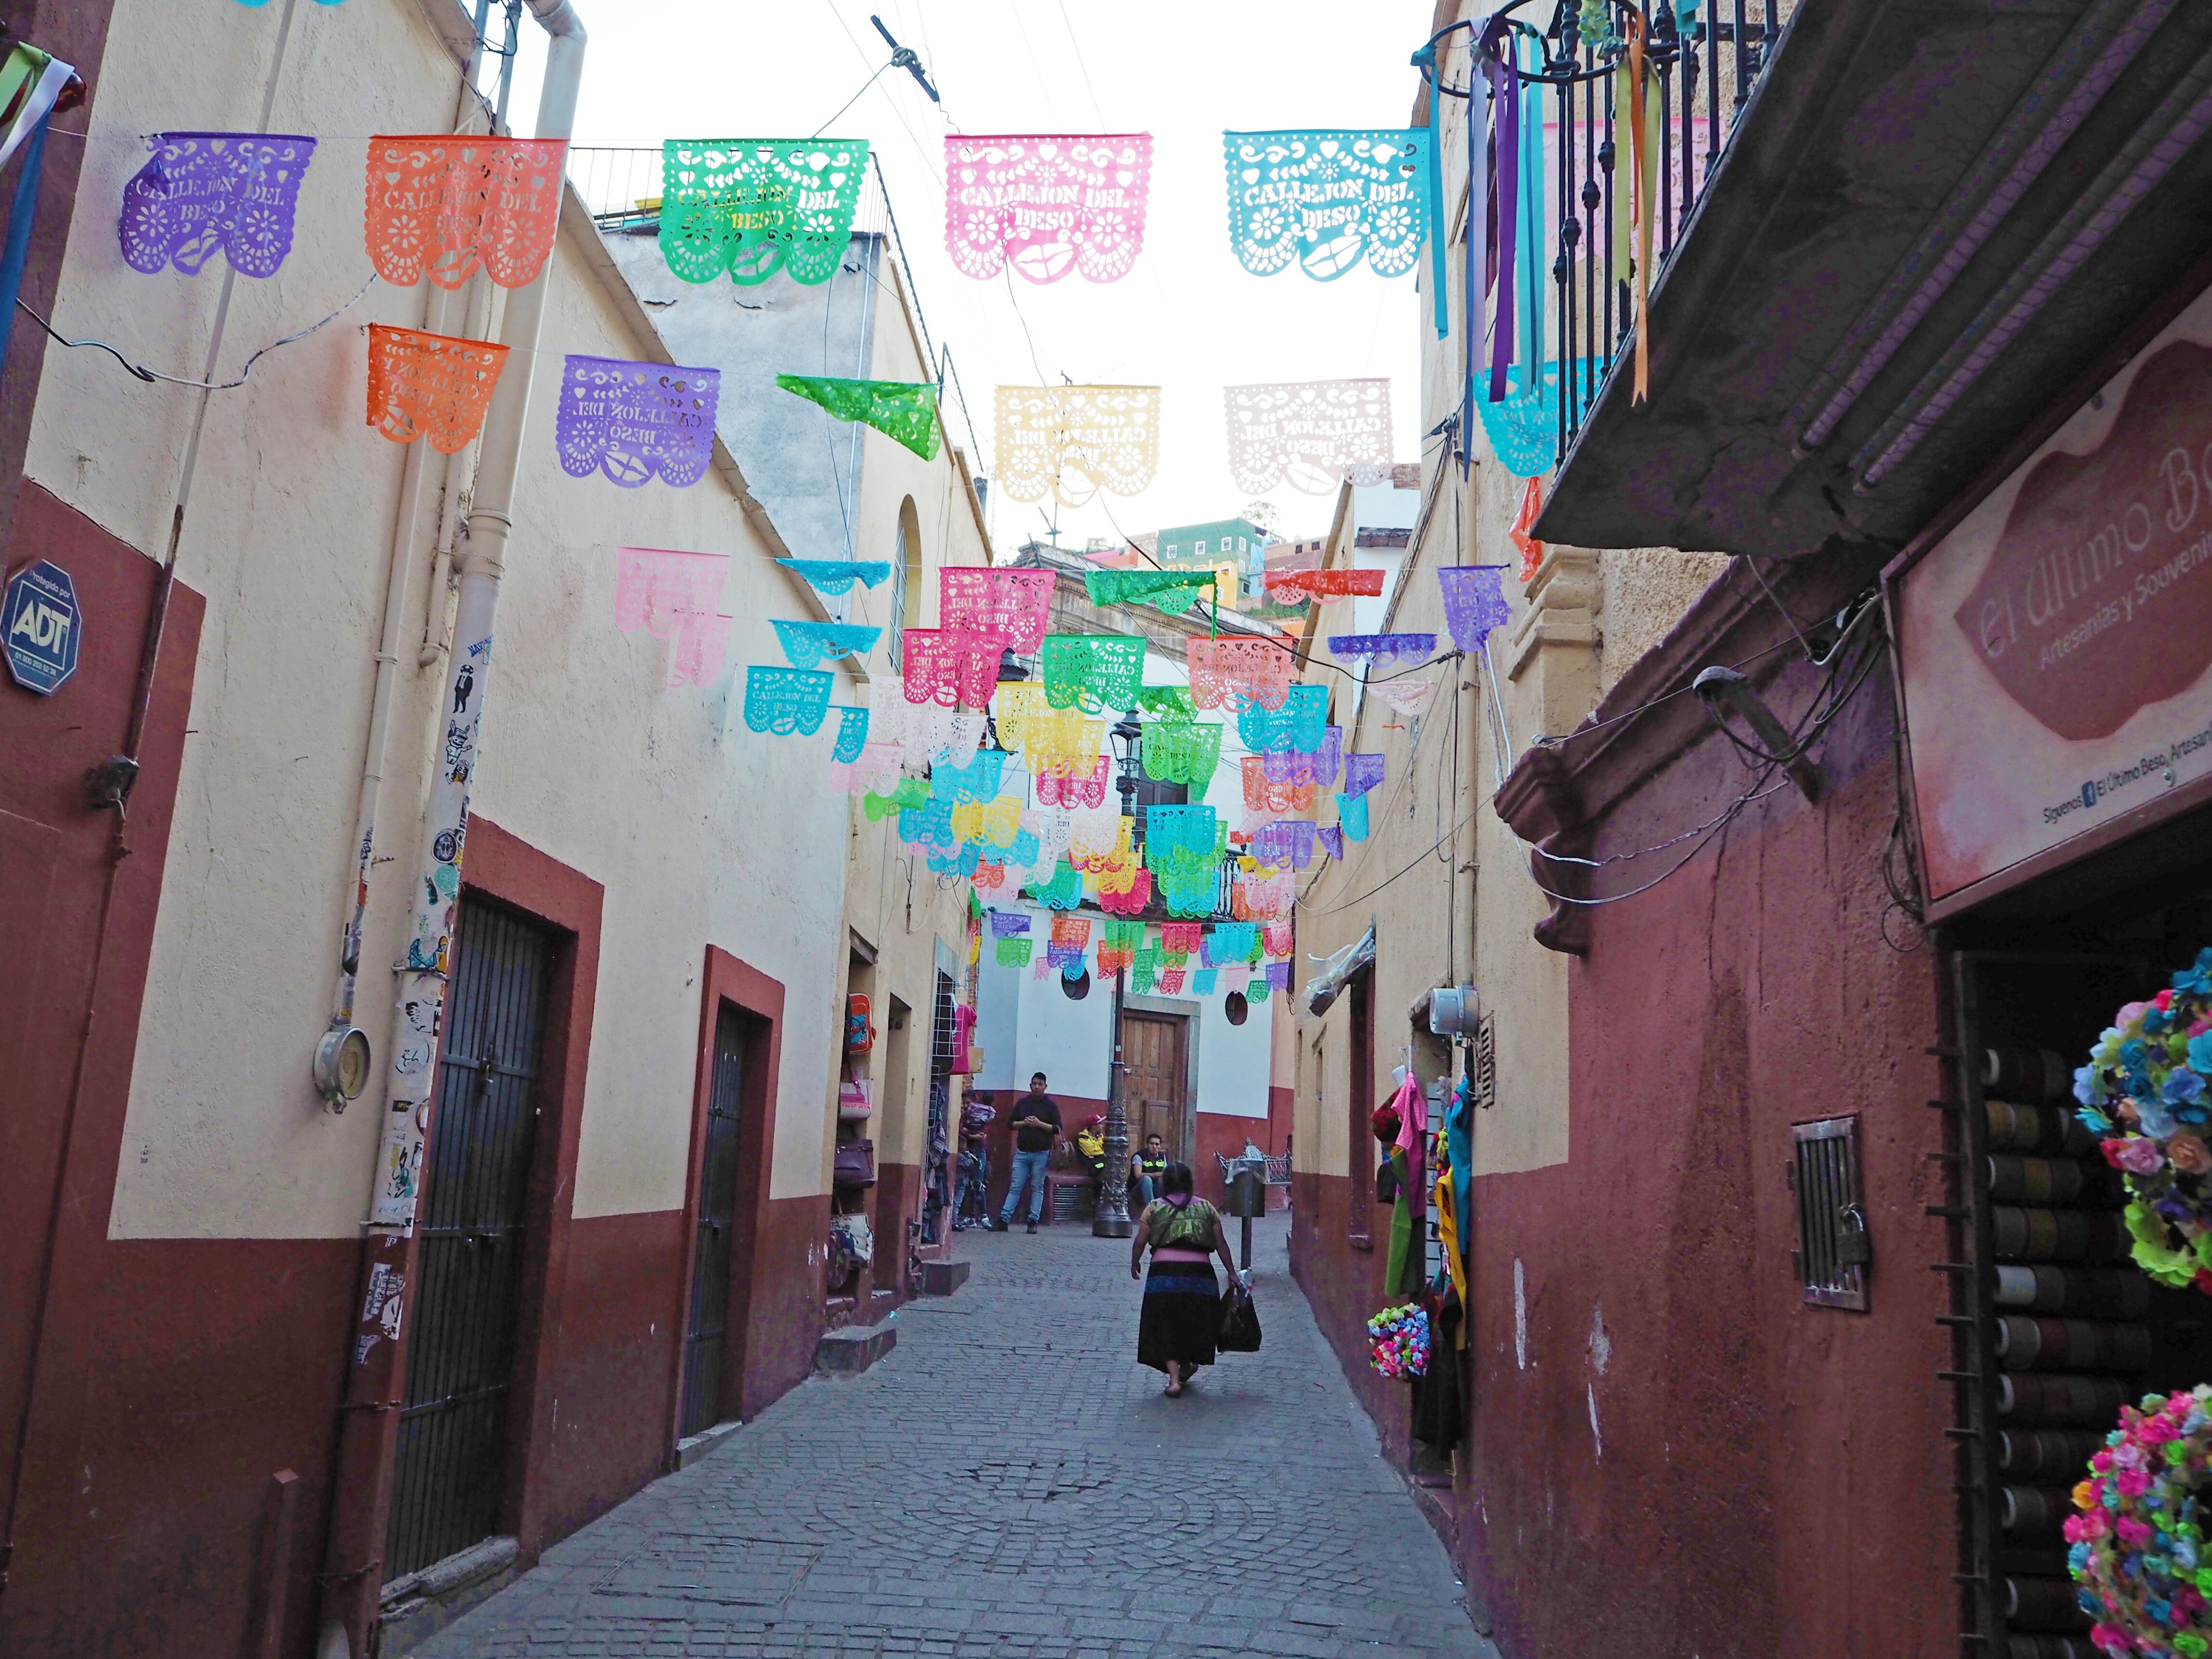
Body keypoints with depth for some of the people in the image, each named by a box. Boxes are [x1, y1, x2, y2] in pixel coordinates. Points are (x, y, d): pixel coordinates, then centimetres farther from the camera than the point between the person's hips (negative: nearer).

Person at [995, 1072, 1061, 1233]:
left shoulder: (1051, 1105, 2)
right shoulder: (1022, 1103, 11)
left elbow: (1057, 1129, -2)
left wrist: (1039, 1124, -14)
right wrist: (1024, 1123, -6)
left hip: (1041, 1153, -3)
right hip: (1022, 1152, 3)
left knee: (1037, 1188, 2)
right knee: (1015, 1187, 1)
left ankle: (1033, 1222, 5)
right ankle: (1004, 1220, -1)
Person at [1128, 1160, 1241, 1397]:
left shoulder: (1154, 1208, 5)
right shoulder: (1206, 1208, 9)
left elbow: (1140, 1241, 2)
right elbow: (1221, 1243, 8)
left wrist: (1135, 1263, 19)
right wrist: (1231, 1272, 14)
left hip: (1164, 1273, -2)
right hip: (1199, 1273, 2)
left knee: (1166, 1327, 4)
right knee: (1194, 1323, 20)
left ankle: (1174, 1379, -5)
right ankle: (1188, 1365, 37)